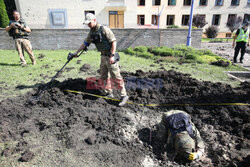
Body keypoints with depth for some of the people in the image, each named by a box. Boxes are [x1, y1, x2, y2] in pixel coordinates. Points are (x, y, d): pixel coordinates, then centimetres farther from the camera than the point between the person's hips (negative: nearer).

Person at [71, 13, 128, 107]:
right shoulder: (91, 32, 10)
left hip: (110, 56, -8)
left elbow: (113, 42, -18)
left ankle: (124, 95, 0)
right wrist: (76, 52, 19)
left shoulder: (104, 29, -15)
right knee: (104, 76, 12)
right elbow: (85, 43, 19)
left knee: (116, 77, -8)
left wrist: (112, 56, -22)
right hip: (103, 57, 8)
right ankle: (109, 94, 25)